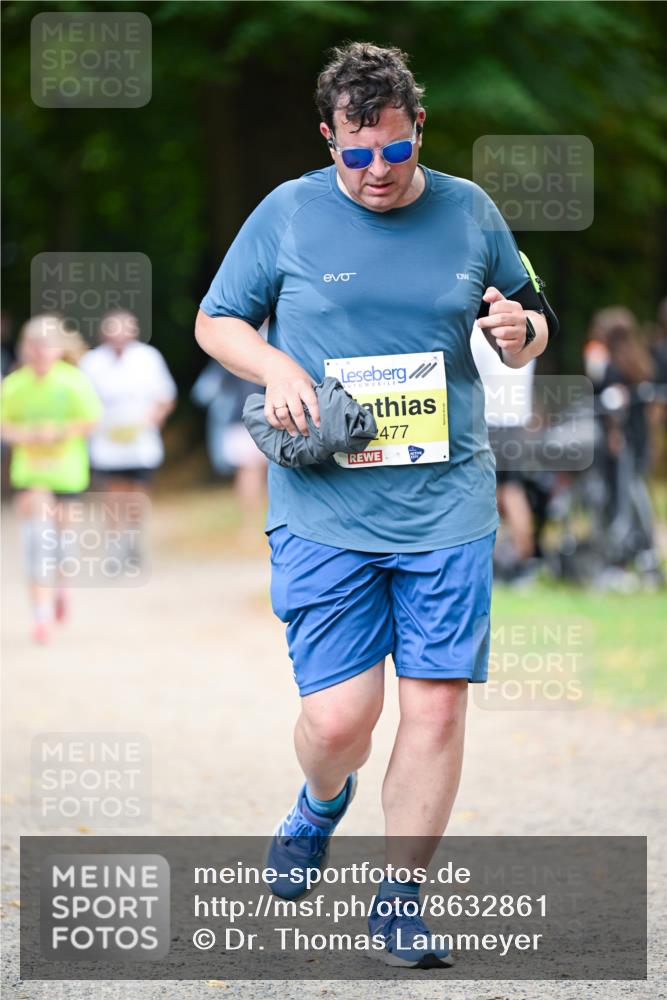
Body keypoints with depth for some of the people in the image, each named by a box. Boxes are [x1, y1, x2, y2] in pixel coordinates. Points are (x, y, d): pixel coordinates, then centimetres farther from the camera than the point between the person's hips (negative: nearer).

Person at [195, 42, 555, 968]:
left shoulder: (471, 213, 8)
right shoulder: (287, 214, 2)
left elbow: (527, 325, 19)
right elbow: (215, 321, 11)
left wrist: (522, 332, -5)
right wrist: (275, 368, -9)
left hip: (448, 505, 2)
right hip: (323, 508, -2)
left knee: (437, 704, -2)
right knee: (338, 717, -6)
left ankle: (399, 899, 14)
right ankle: (321, 804, 31)